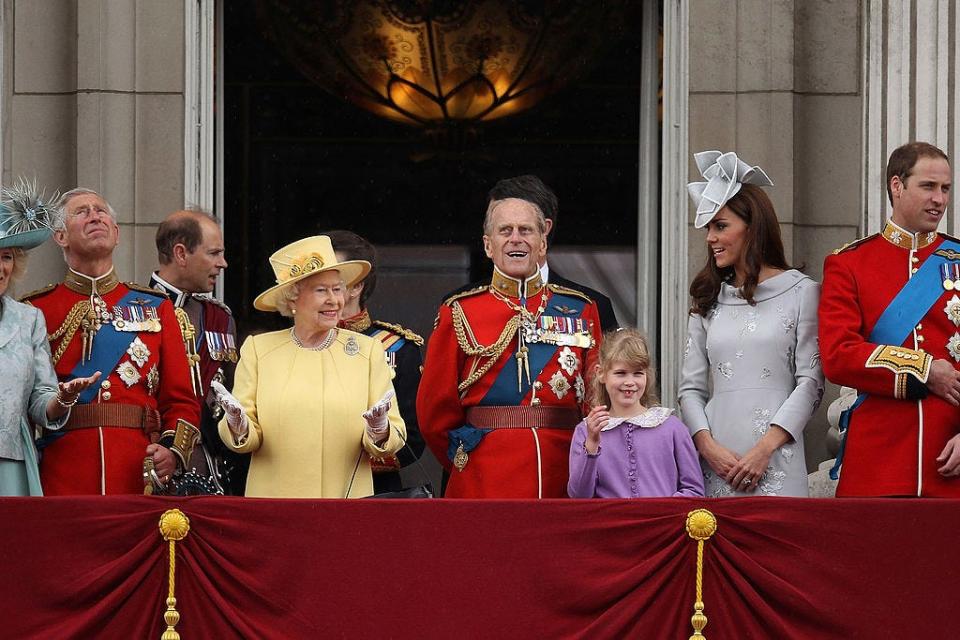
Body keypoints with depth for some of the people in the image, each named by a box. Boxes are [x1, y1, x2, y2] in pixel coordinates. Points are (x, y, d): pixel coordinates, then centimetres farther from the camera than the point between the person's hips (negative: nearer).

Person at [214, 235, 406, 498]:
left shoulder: (369, 350, 5)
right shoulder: (257, 349, 4)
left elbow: (395, 439, 2)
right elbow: (249, 440, 3)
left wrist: (379, 432, -18)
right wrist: (238, 425, -17)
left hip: (348, 502, 0)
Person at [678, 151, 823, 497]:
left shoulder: (801, 292, 4)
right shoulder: (708, 301, 16)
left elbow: (811, 381, -2)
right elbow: (691, 388, 12)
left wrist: (765, 448, -12)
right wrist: (709, 447, -6)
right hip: (716, 460, 3)